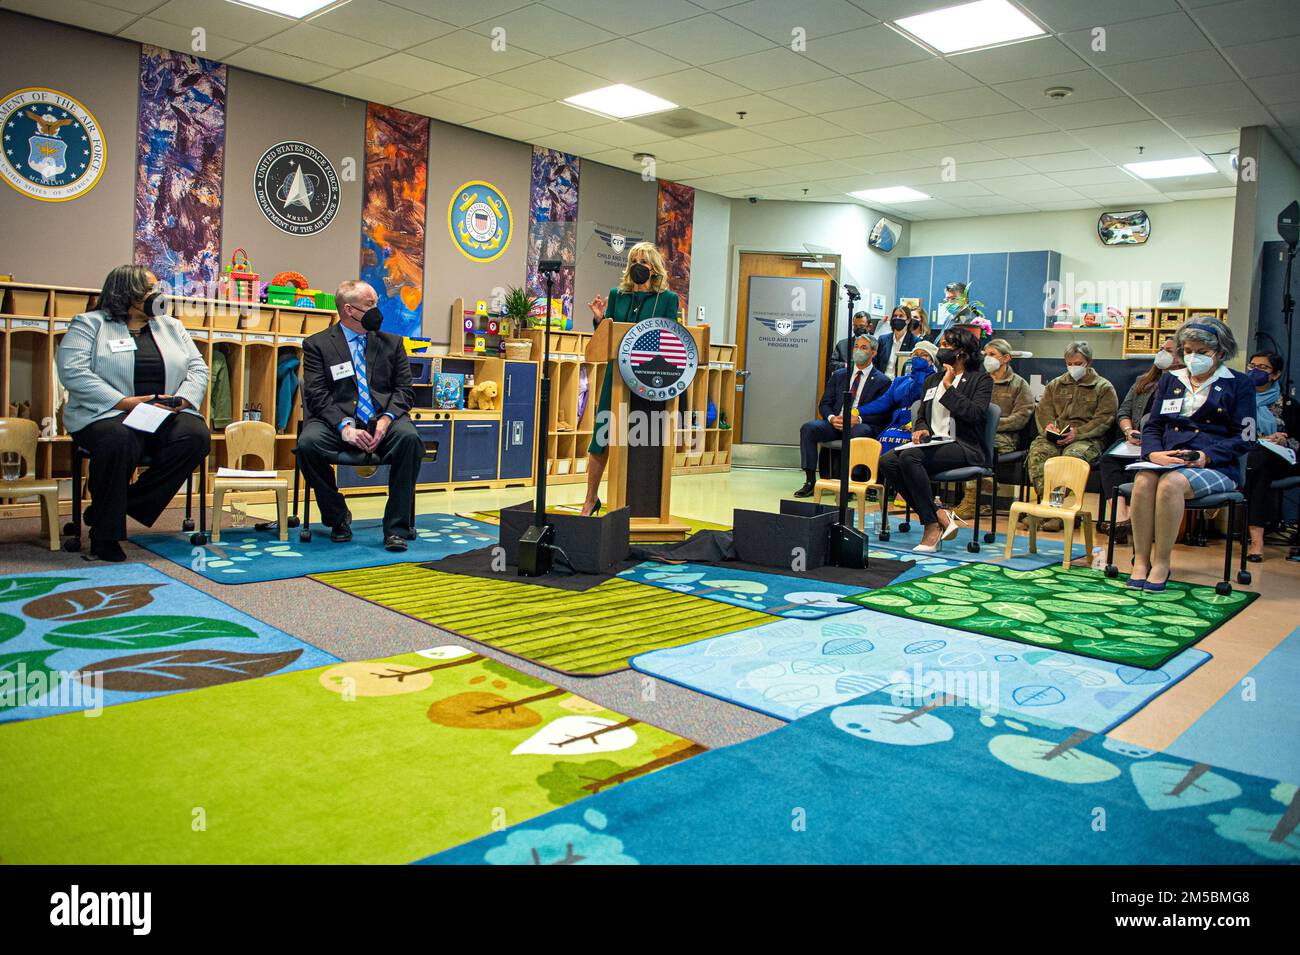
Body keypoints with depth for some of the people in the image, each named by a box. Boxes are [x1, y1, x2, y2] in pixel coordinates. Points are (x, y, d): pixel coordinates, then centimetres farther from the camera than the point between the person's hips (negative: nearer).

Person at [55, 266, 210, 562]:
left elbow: (198, 368, 14)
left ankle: (128, 504, -17)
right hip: (107, 414, -4)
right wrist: (124, 402, -19)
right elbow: (73, 372, -9)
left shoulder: (172, 327, 21)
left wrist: (184, 398, -8)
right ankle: (104, 535, -20)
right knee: (119, 441, -39)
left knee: (196, 436, -29)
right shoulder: (89, 324, 5)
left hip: (166, 415, 4)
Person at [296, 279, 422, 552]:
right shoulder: (317, 344, 10)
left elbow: (404, 390, 10)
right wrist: (344, 426, -19)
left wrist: (386, 419, -11)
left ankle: (396, 527, -22)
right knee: (308, 443, -32)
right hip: (337, 422, -1)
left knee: (410, 437, -32)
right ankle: (338, 518, -6)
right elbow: (317, 395, -1)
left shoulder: (392, 343, 18)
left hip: (383, 421, 1)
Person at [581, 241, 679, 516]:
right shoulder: (617, 295, 9)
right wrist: (599, 319, -8)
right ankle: (591, 499, 16)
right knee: (601, 436, 2)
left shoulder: (667, 298, 2)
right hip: (618, 372, 2)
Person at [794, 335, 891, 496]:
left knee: (859, 432, -39)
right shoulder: (839, 375, 18)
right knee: (808, 427, -24)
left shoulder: (882, 381, 6)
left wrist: (858, 419, -18)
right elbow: (824, 404, 14)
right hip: (836, 423, 4)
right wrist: (832, 418, -9)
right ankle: (810, 481, -23)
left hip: (862, 425, -4)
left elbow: (882, 414, -2)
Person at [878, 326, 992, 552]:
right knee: (886, 462, -22)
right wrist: (921, 429, 2)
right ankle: (940, 515, -19)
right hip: (933, 443, 7)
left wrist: (949, 387, -8)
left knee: (910, 457, -33)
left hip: (964, 447, -7)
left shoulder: (981, 379, 5)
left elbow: (976, 414, -12)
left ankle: (932, 526, -25)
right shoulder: (932, 380, 24)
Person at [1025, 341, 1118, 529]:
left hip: (1087, 438, -3)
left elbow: (1104, 419, -1)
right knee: (1037, 451, -30)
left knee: (1072, 455, -37)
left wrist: (1077, 433, -15)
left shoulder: (1104, 387, 12)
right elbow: (1043, 410, 16)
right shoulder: (1056, 384, 25)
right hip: (1054, 436, 4)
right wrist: (1048, 426, -7)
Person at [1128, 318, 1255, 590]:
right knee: (1143, 480, -32)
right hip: (1167, 461, 3)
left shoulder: (1238, 384, 9)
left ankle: (1161, 563, -26)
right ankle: (1140, 560, -28)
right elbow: (1152, 426, 16)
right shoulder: (1170, 380, 21)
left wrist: (1206, 456, -15)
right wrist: (1153, 453, -7)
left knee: (1171, 482, -35)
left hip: (1215, 466, -3)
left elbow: (1244, 438, 2)